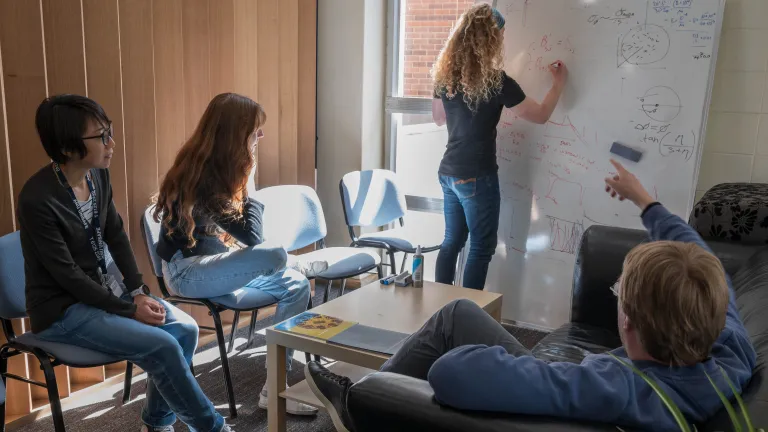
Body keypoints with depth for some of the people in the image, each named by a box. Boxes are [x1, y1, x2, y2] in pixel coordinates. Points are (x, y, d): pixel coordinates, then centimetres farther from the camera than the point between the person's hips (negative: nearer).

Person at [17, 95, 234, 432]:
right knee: (163, 347, -21)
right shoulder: (38, 199, -24)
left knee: (185, 329, -6)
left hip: (102, 287, 8)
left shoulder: (98, 175, -2)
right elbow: (67, 275, -21)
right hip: (62, 307, -7)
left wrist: (139, 291, -5)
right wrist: (129, 310, -18)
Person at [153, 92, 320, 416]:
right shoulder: (202, 172, -23)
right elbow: (252, 236, -23)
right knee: (274, 256, -32)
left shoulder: (216, 166, 5)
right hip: (186, 270, -9)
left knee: (295, 286, -5)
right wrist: (248, 183, -15)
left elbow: (246, 234, 9)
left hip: (212, 260, 9)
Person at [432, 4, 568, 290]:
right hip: (477, 177, -6)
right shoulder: (496, 81, -15)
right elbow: (540, 116, -4)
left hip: (448, 173, 7)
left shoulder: (446, 74, 2)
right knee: (481, 248, 6)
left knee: (452, 240, 18)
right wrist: (559, 83, 10)